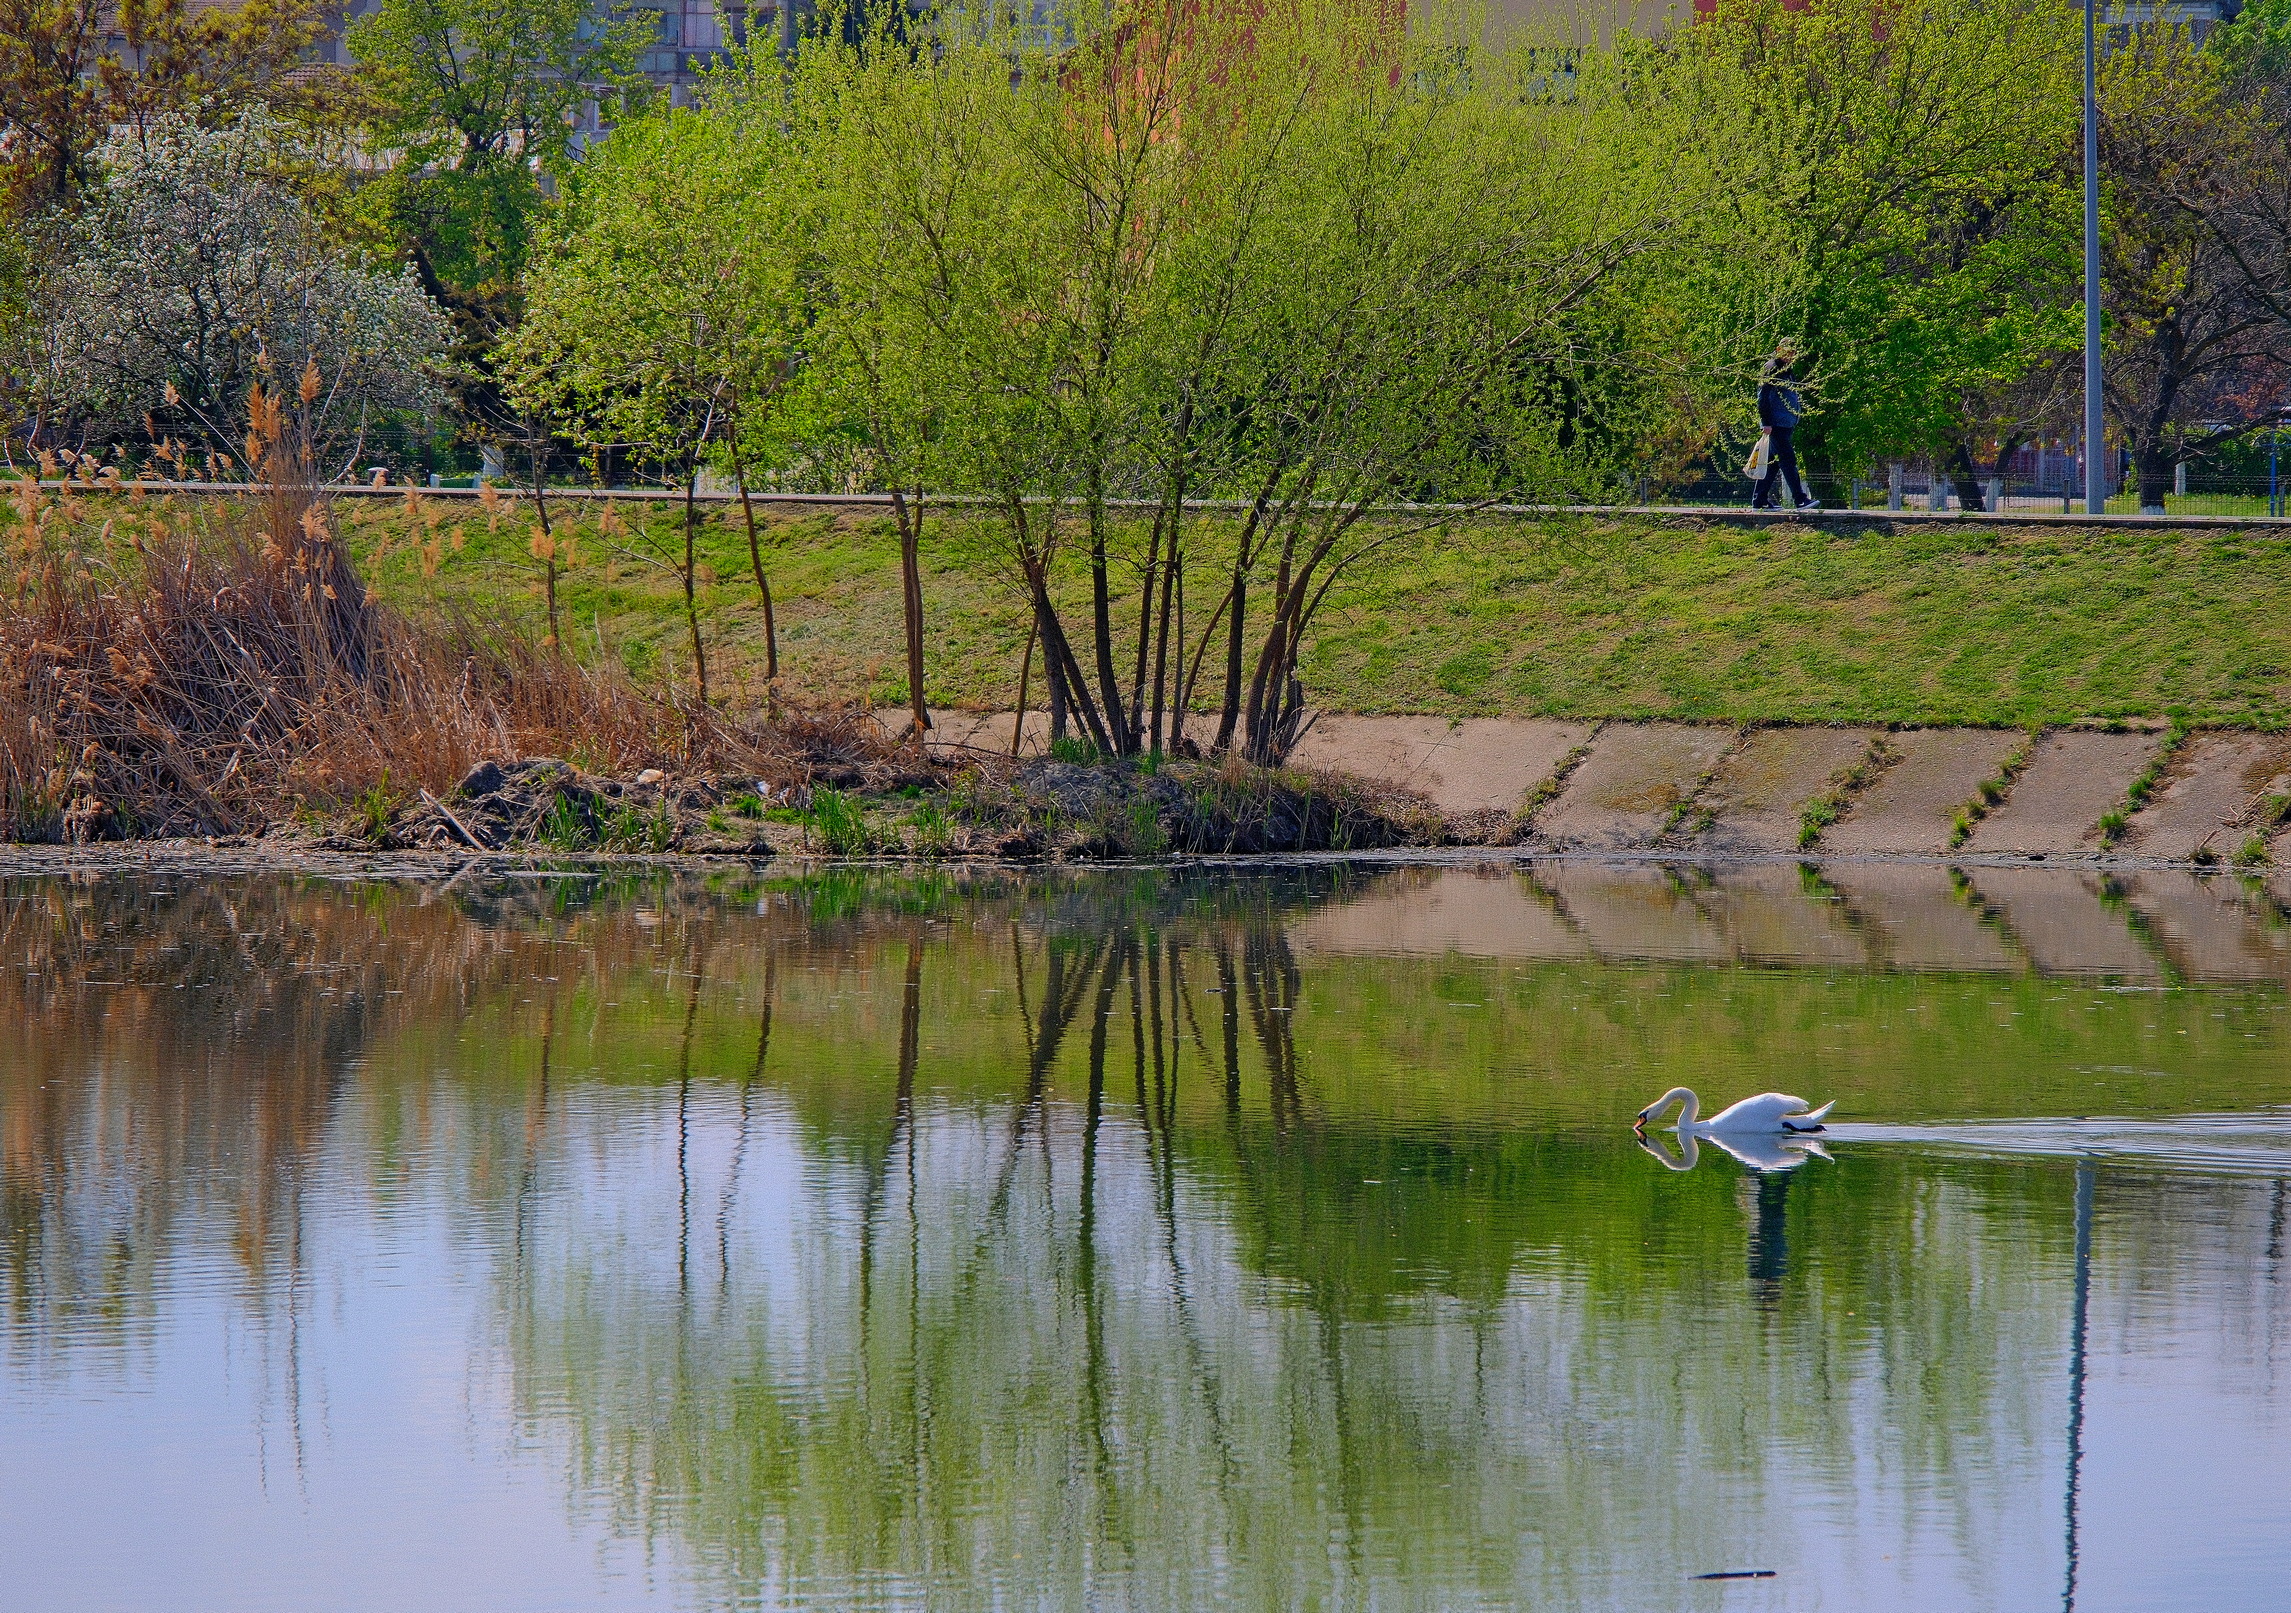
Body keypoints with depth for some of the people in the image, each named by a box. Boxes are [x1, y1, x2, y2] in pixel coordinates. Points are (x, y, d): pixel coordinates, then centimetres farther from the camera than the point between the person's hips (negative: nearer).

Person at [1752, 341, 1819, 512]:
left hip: (1787, 425, 9)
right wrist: (1766, 422, -17)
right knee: (1788, 459, -13)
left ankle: (1759, 500, 13)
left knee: (1772, 463, 10)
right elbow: (1762, 397, -13)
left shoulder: (1789, 371, 19)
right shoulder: (1772, 369, -8)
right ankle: (1800, 499, -17)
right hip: (1775, 425, -9)